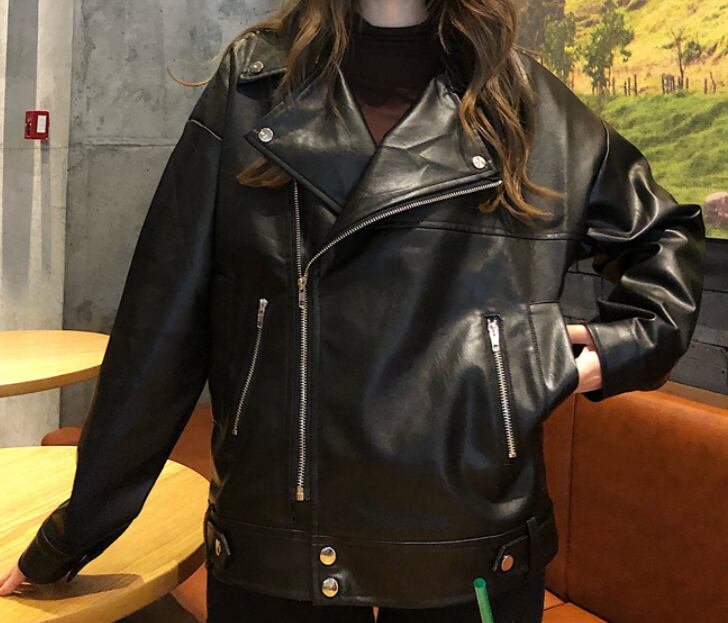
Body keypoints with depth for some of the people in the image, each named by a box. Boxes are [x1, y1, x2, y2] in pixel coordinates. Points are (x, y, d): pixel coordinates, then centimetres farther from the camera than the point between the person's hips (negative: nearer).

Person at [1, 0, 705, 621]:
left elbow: (666, 232, 18)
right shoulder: (253, 83, 0)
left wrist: (630, 341, 0)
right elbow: (162, 323, -1)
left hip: (472, 559, 1)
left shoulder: (533, 107, 2)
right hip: (269, 558, 0)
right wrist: (73, 532, 2)